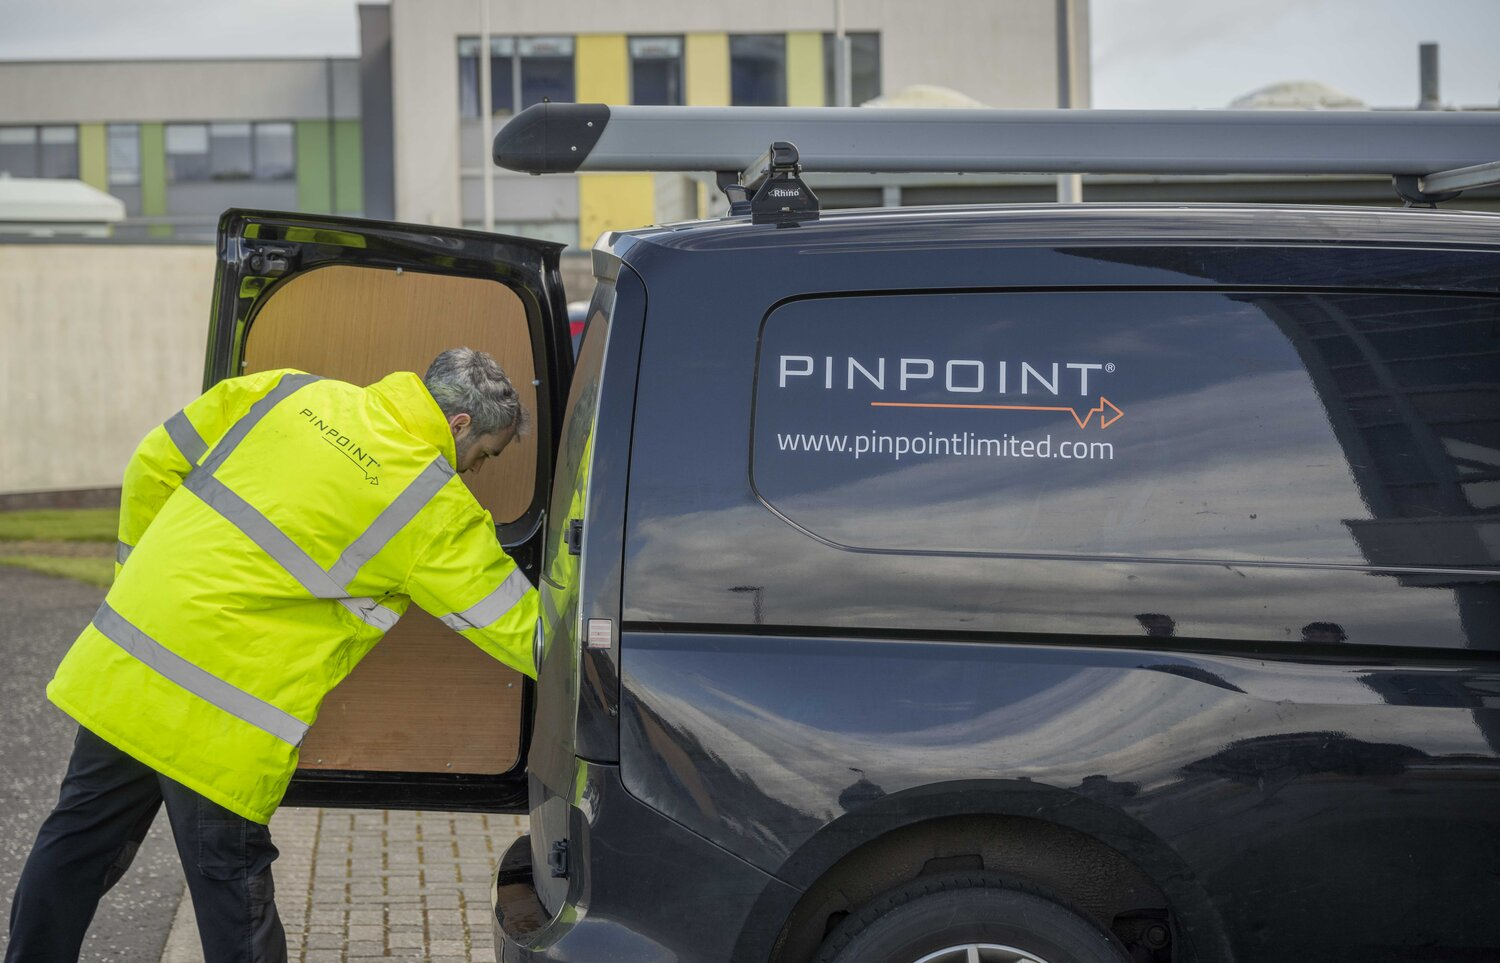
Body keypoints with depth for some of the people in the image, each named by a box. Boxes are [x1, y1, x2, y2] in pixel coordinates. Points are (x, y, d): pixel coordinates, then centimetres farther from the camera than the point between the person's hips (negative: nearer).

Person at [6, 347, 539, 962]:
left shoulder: (291, 394, 8)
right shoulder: (439, 509, -6)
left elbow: (154, 465, 11)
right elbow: (517, 628, -1)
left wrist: (139, 582, 21)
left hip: (121, 660, 6)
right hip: (220, 727, -6)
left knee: (77, 843, 19)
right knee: (231, 885, 8)